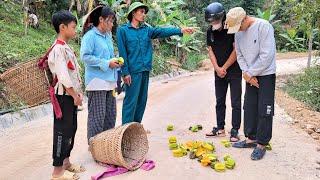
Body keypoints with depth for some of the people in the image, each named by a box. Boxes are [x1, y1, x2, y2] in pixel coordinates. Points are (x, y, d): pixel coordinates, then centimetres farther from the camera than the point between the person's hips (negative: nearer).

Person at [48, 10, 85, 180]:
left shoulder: (66, 47, 13)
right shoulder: (59, 49, -18)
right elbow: (63, 77, -23)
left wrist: (78, 92, 12)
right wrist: (75, 96, -16)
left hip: (70, 95, 10)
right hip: (64, 96, -10)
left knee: (71, 129, 16)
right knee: (62, 131, -2)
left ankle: (66, 162, 29)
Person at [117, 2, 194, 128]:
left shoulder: (146, 30, 12)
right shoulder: (123, 30, -2)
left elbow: (162, 31, -1)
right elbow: (122, 53, -7)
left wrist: (180, 31, -15)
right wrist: (125, 72, -12)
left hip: (145, 70, 6)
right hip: (133, 71, -6)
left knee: (142, 100, 12)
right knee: (131, 101, -5)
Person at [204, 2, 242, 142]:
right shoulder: (210, 31, 4)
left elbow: (236, 50, -14)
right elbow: (210, 50, 4)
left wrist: (224, 68, -11)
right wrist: (217, 68, -8)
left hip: (234, 71, -5)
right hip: (219, 72, 6)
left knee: (235, 103, -1)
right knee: (219, 101, 11)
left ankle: (235, 131, 5)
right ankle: (220, 128, 22)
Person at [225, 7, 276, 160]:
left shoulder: (263, 26, -18)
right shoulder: (238, 32, 2)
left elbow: (267, 55, -22)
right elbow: (240, 55, 7)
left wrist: (250, 73, -15)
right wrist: (247, 73, -9)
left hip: (266, 75, -7)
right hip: (250, 76, 7)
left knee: (264, 111, -2)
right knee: (249, 108, 11)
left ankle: (261, 144, 9)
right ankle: (251, 138, 25)